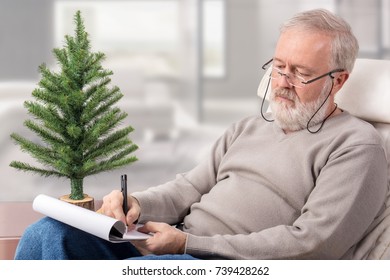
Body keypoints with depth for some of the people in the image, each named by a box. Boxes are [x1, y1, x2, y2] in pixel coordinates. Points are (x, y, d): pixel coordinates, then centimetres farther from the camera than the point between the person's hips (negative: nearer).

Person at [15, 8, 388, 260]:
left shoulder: (356, 146, -2)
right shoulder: (247, 128, 23)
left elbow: (311, 243, -14)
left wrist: (188, 243, -17)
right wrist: (137, 205, -7)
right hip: (175, 247, 8)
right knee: (48, 233, -13)